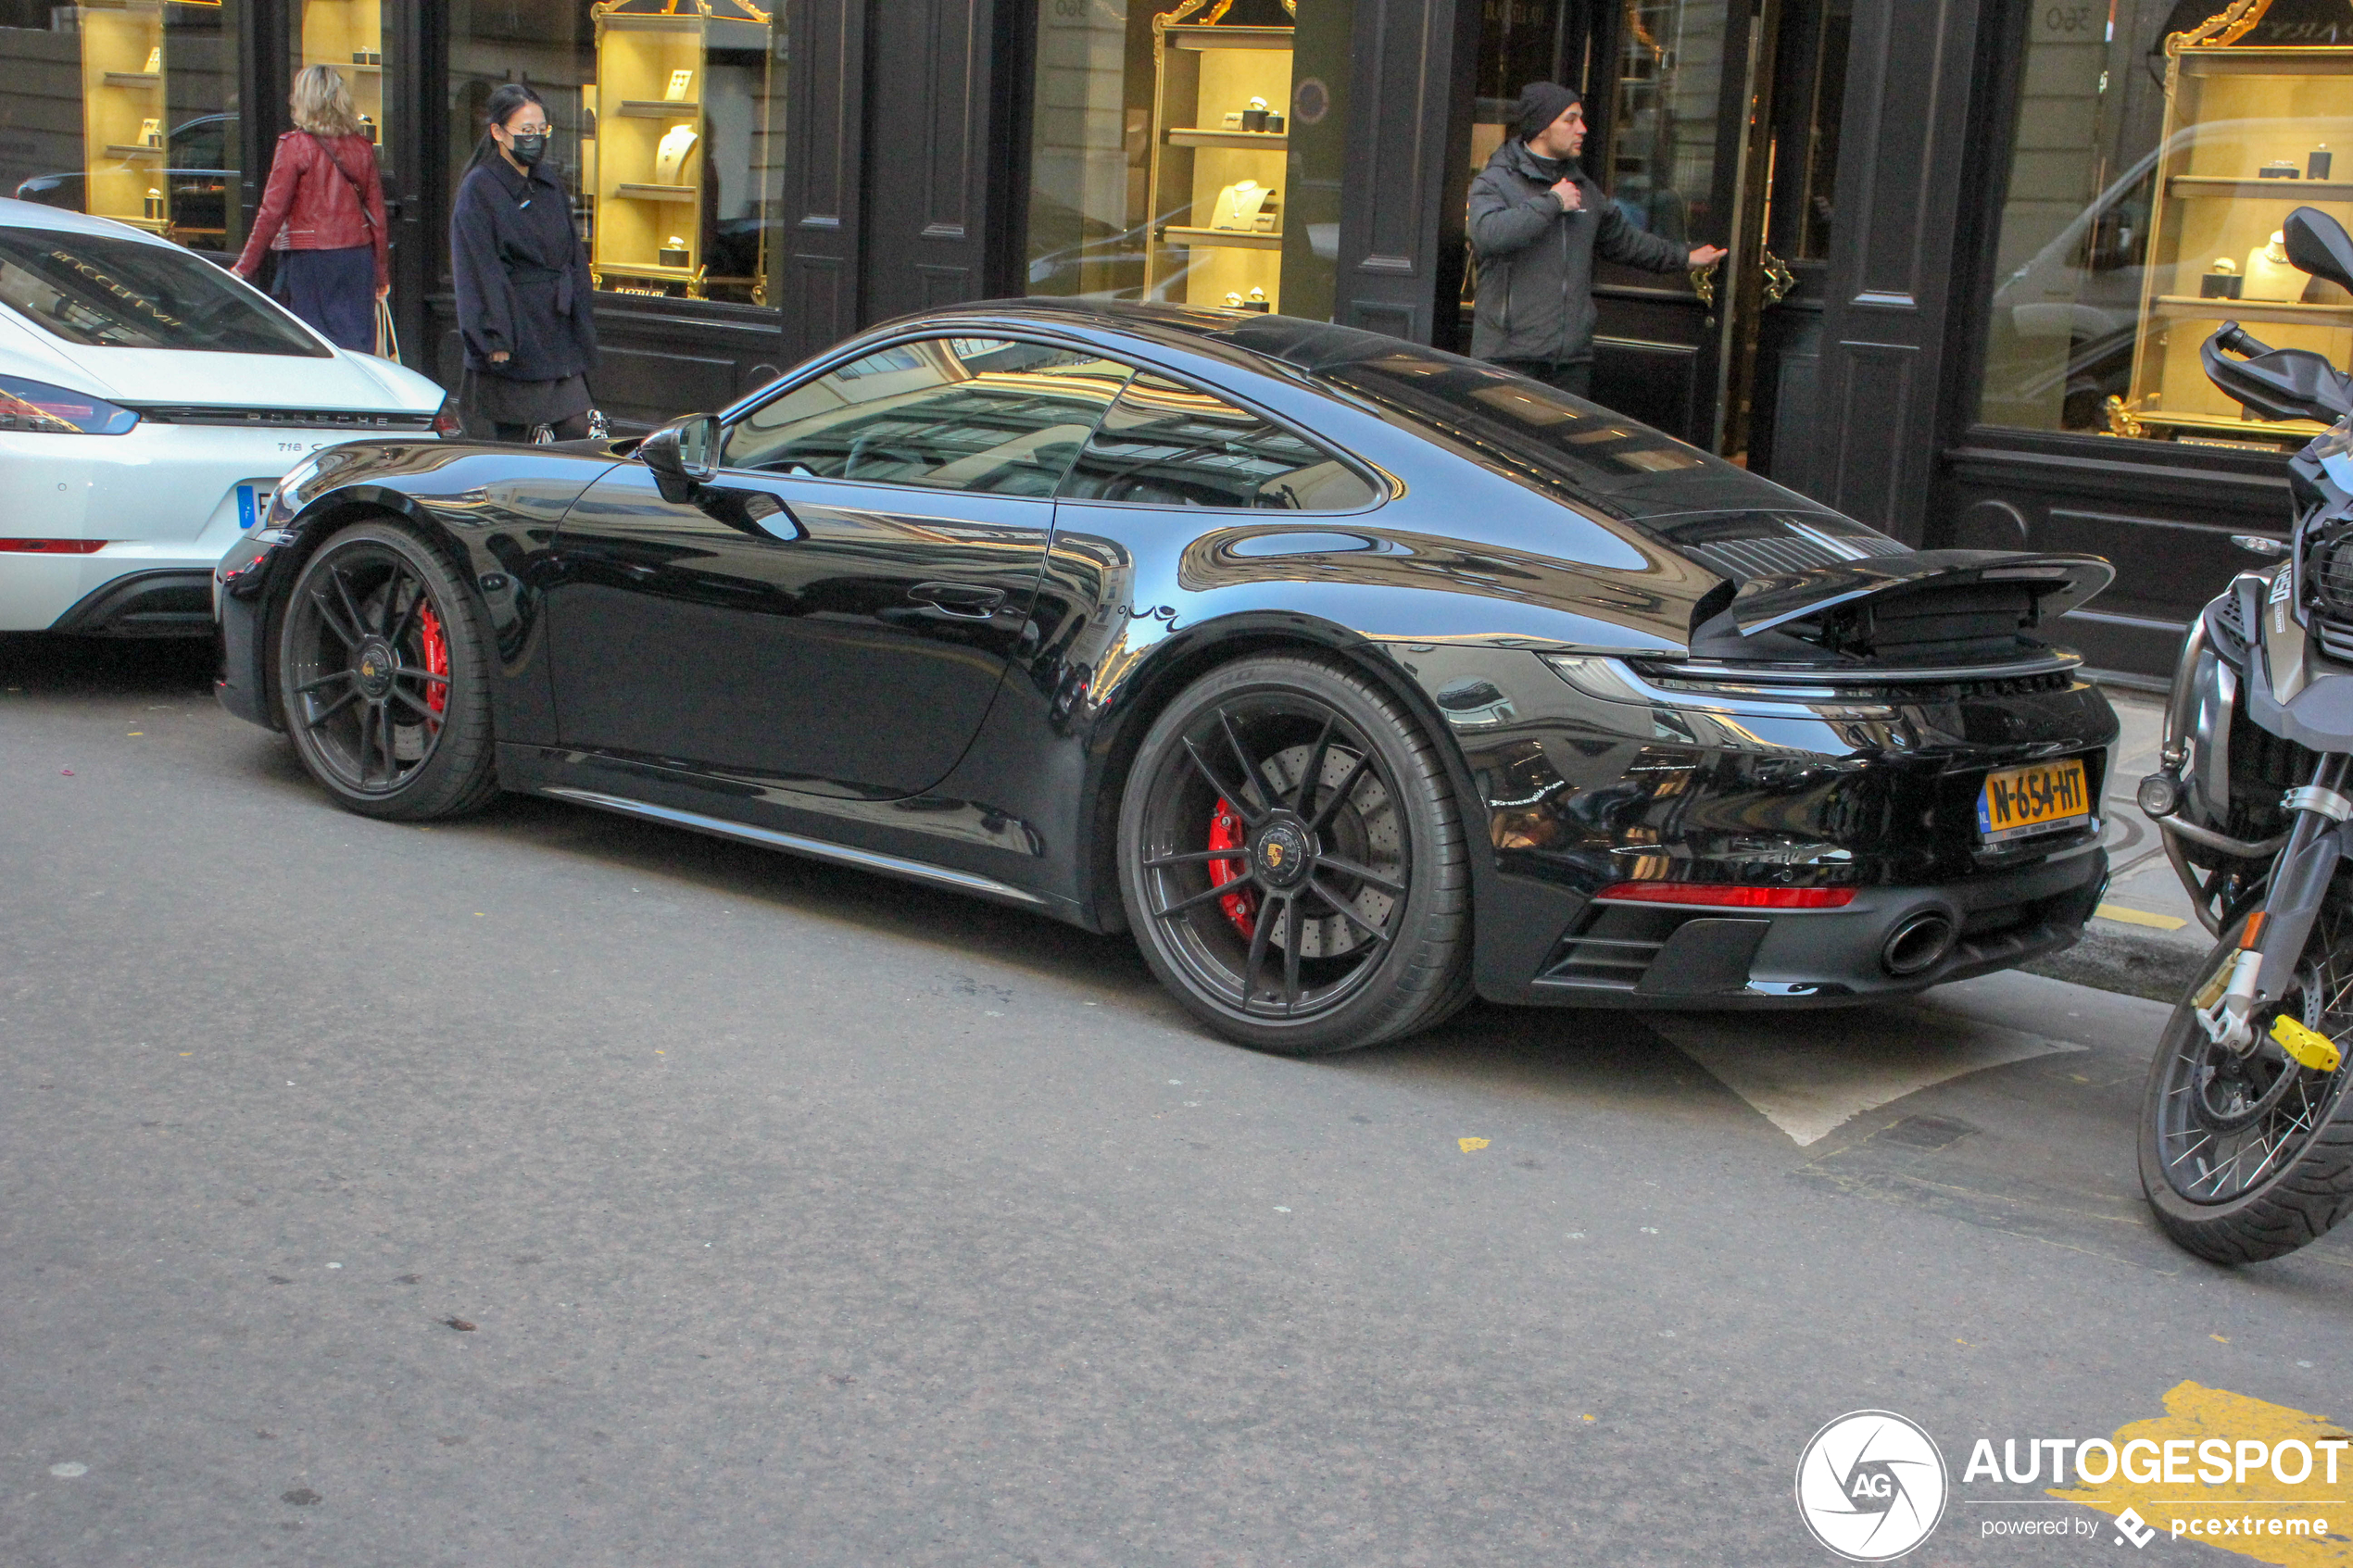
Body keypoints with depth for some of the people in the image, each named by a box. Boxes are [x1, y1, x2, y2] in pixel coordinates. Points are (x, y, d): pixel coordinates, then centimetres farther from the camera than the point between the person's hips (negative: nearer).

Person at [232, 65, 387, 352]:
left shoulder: (295, 145, -8)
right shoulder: (362, 147, 5)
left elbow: (273, 211, -9)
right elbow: (376, 212, 8)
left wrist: (245, 267, -3)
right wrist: (380, 271, 17)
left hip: (308, 259, -4)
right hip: (357, 257, 4)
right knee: (357, 345, 6)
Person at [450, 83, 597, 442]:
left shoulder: (549, 182, 12)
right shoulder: (478, 189, -8)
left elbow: (573, 255, 17)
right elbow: (480, 270, -11)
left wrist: (581, 324, 12)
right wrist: (493, 339, -16)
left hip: (558, 330, 6)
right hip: (514, 335, -6)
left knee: (576, 431, -1)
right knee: (512, 439, 0)